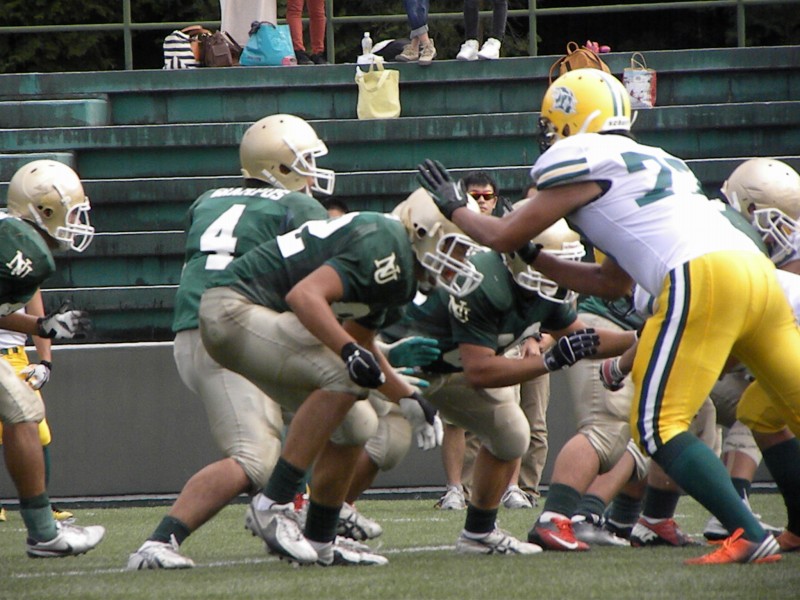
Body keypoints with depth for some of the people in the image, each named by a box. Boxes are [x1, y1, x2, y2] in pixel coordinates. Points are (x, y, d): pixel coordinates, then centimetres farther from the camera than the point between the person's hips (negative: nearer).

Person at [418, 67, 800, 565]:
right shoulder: (656, 163, 32)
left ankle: (750, 537, -15)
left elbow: (503, 236, 13)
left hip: (703, 279, -8)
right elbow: (614, 284, 36)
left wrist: (454, 207, 31)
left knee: (658, 426, -4)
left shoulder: (584, 161, 7)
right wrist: (535, 260, 40)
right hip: (756, 272, 8)